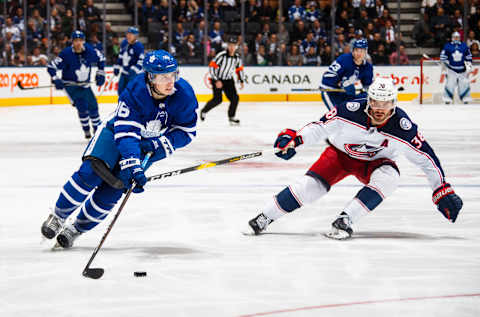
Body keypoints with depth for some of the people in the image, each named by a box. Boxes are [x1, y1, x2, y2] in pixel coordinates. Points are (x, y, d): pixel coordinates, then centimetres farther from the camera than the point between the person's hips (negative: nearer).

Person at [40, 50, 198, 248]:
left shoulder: (184, 95, -24)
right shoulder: (134, 93, -32)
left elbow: (187, 132, -13)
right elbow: (126, 133, -35)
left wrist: (159, 145, -27)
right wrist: (133, 168, -45)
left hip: (148, 145, 2)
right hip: (116, 132, -2)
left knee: (112, 189, -10)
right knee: (91, 172, -20)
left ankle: (78, 228, 10)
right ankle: (58, 216, 2)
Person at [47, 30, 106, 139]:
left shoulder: (89, 51, -11)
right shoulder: (66, 54, -23)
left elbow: (101, 58, 10)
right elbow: (51, 67, -18)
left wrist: (100, 73, 5)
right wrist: (56, 80, -30)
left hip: (84, 84, 5)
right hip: (70, 84, -5)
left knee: (93, 106, 5)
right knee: (82, 106, -20)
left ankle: (97, 130, 23)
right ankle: (86, 131, -4)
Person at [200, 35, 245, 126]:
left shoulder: (237, 57, -2)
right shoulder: (221, 55, -22)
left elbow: (239, 69, 15)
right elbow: (211, 66, -23)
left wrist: (241, 81, 13)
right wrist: (216, 81, -25)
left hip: (228, 80, 6)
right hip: (217, 79, -6)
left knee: (235, 98, -6)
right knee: (217, 99, -15)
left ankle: (231, 117, 7)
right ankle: (204, 111, 8)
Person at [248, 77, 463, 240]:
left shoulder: (402, 127, -26)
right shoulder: (350, 111, -29)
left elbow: (425, 158, -17)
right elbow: (320, 127, -16)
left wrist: (442, 189, -16)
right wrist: (294, 139, -29)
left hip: (375, 161, 1)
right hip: (341, 153, -1)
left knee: (388, 177, -32)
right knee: (312, 184, -20)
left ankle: (345, 220, -32)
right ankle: (265, 217, -7)